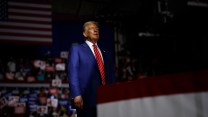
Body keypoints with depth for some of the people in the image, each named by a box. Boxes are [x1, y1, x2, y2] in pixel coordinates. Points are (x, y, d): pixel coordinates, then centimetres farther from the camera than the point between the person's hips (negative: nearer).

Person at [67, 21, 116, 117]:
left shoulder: (106, 54, 24)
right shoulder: (76, 49, 10)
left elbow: (112, 77, 20)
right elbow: (72, 73, -1)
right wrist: (76, 95, -14)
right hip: (86, 100, -4)